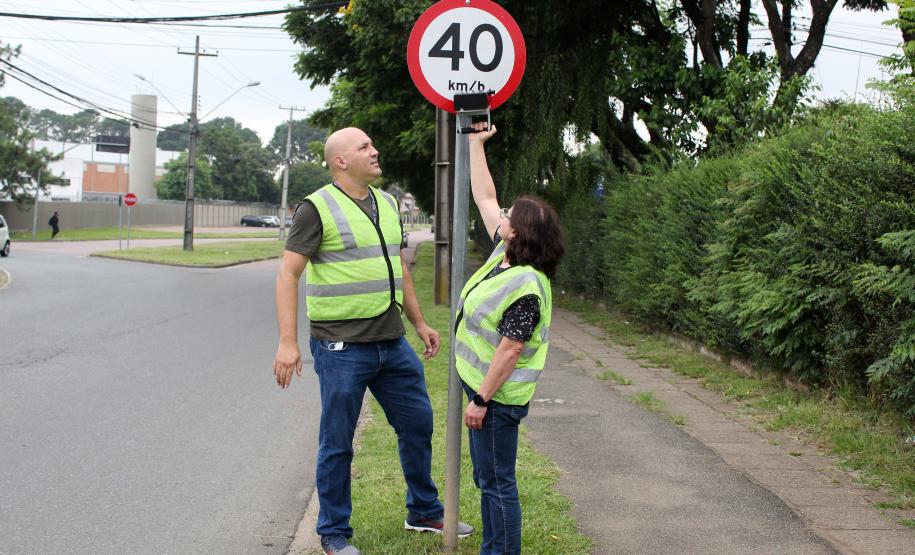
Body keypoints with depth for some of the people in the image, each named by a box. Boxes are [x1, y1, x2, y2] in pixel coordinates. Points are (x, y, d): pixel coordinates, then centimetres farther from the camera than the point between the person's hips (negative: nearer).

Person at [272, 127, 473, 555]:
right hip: (341, 347, -7)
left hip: (393, 343, 7)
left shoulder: (387, 204, 13)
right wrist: (287, 342, -20)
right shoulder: (317, 208, -10)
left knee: (418, 424, 15)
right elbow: (288, 275, -13)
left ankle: (424, 512, 34)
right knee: (337, 443, 4)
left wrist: (419, 323, 21)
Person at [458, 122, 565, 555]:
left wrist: (481, 400, -21)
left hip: (496, 395, -10)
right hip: (481, 385, 10)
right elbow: (484, 197, 12)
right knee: (488, 479, 19)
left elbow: (509, 351, -24)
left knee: (496, 482, 1)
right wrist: (476, 143, 12)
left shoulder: (526, 287, -24)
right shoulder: (505, 254, 3)